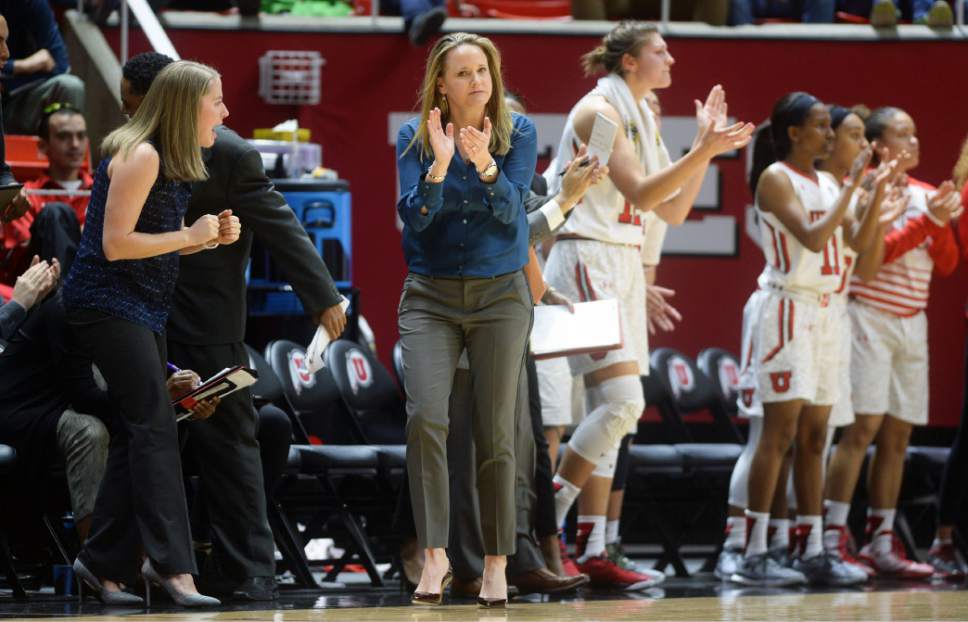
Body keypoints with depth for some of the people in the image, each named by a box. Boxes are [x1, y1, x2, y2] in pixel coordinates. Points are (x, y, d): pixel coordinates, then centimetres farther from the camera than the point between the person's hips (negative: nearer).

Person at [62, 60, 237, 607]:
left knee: (138, 436, 8)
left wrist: (212, 236, 4)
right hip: (108, 304, -10)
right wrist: (190, 236, -15)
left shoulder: (172, 162, 14)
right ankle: (172, 564, -19)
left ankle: (105, 563, 13)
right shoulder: (140, 157, -15)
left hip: (143, 310, 10)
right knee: (156, 429, -15)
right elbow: (116, 244, -19)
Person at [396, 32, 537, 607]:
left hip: (500, 295, 0)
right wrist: (439, 165, -24)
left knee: (496, 433, 1)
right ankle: (435, 555, -15)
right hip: (430, 297, 0)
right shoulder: (416, 138, 0)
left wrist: (486, 165, -30)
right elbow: (414, 216, -9)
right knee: (425, 418, -18)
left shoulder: (518, 133, -1)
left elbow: (512, 210, -12)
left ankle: (496, 565, 9)